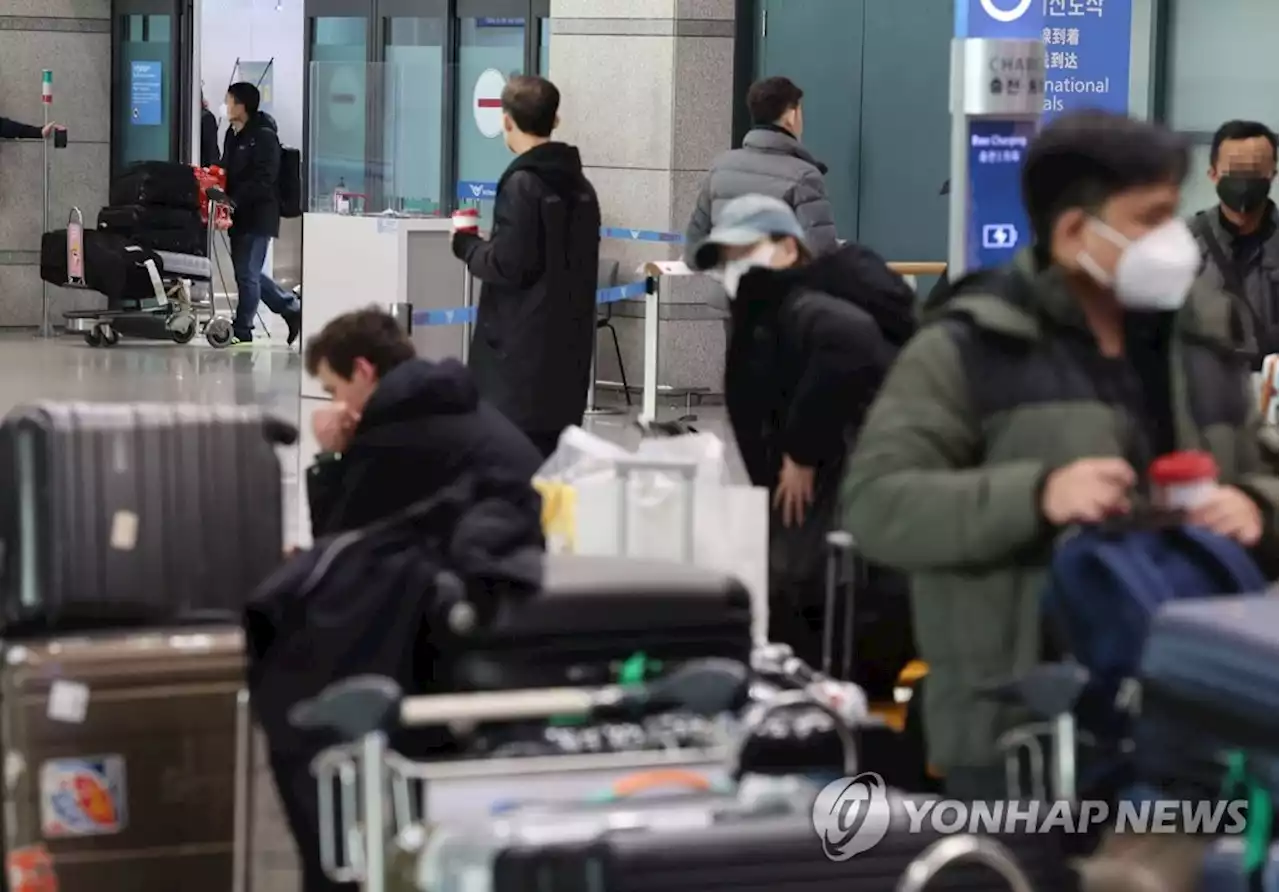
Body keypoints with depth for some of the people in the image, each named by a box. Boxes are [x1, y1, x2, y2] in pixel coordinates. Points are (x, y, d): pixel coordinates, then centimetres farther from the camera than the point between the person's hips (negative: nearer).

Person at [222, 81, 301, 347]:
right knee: (249, 273, 13)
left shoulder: (264, 136, -13)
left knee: (247, 273, -5)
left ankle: (242, 330, 2)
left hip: (258, 216, -9)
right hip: (240, 215, 9)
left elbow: (262, 180, -20)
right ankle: (292, 309, 25)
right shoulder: (233, 134, 14)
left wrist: (234, 200, -26)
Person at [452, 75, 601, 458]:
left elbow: (507, 266, -17)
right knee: (552, 453, 10)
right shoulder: (579, 186, 13)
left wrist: (467, 245, 2)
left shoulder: (522, 184, -12)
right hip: (567, 345, 8)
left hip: (523, 348, -8)